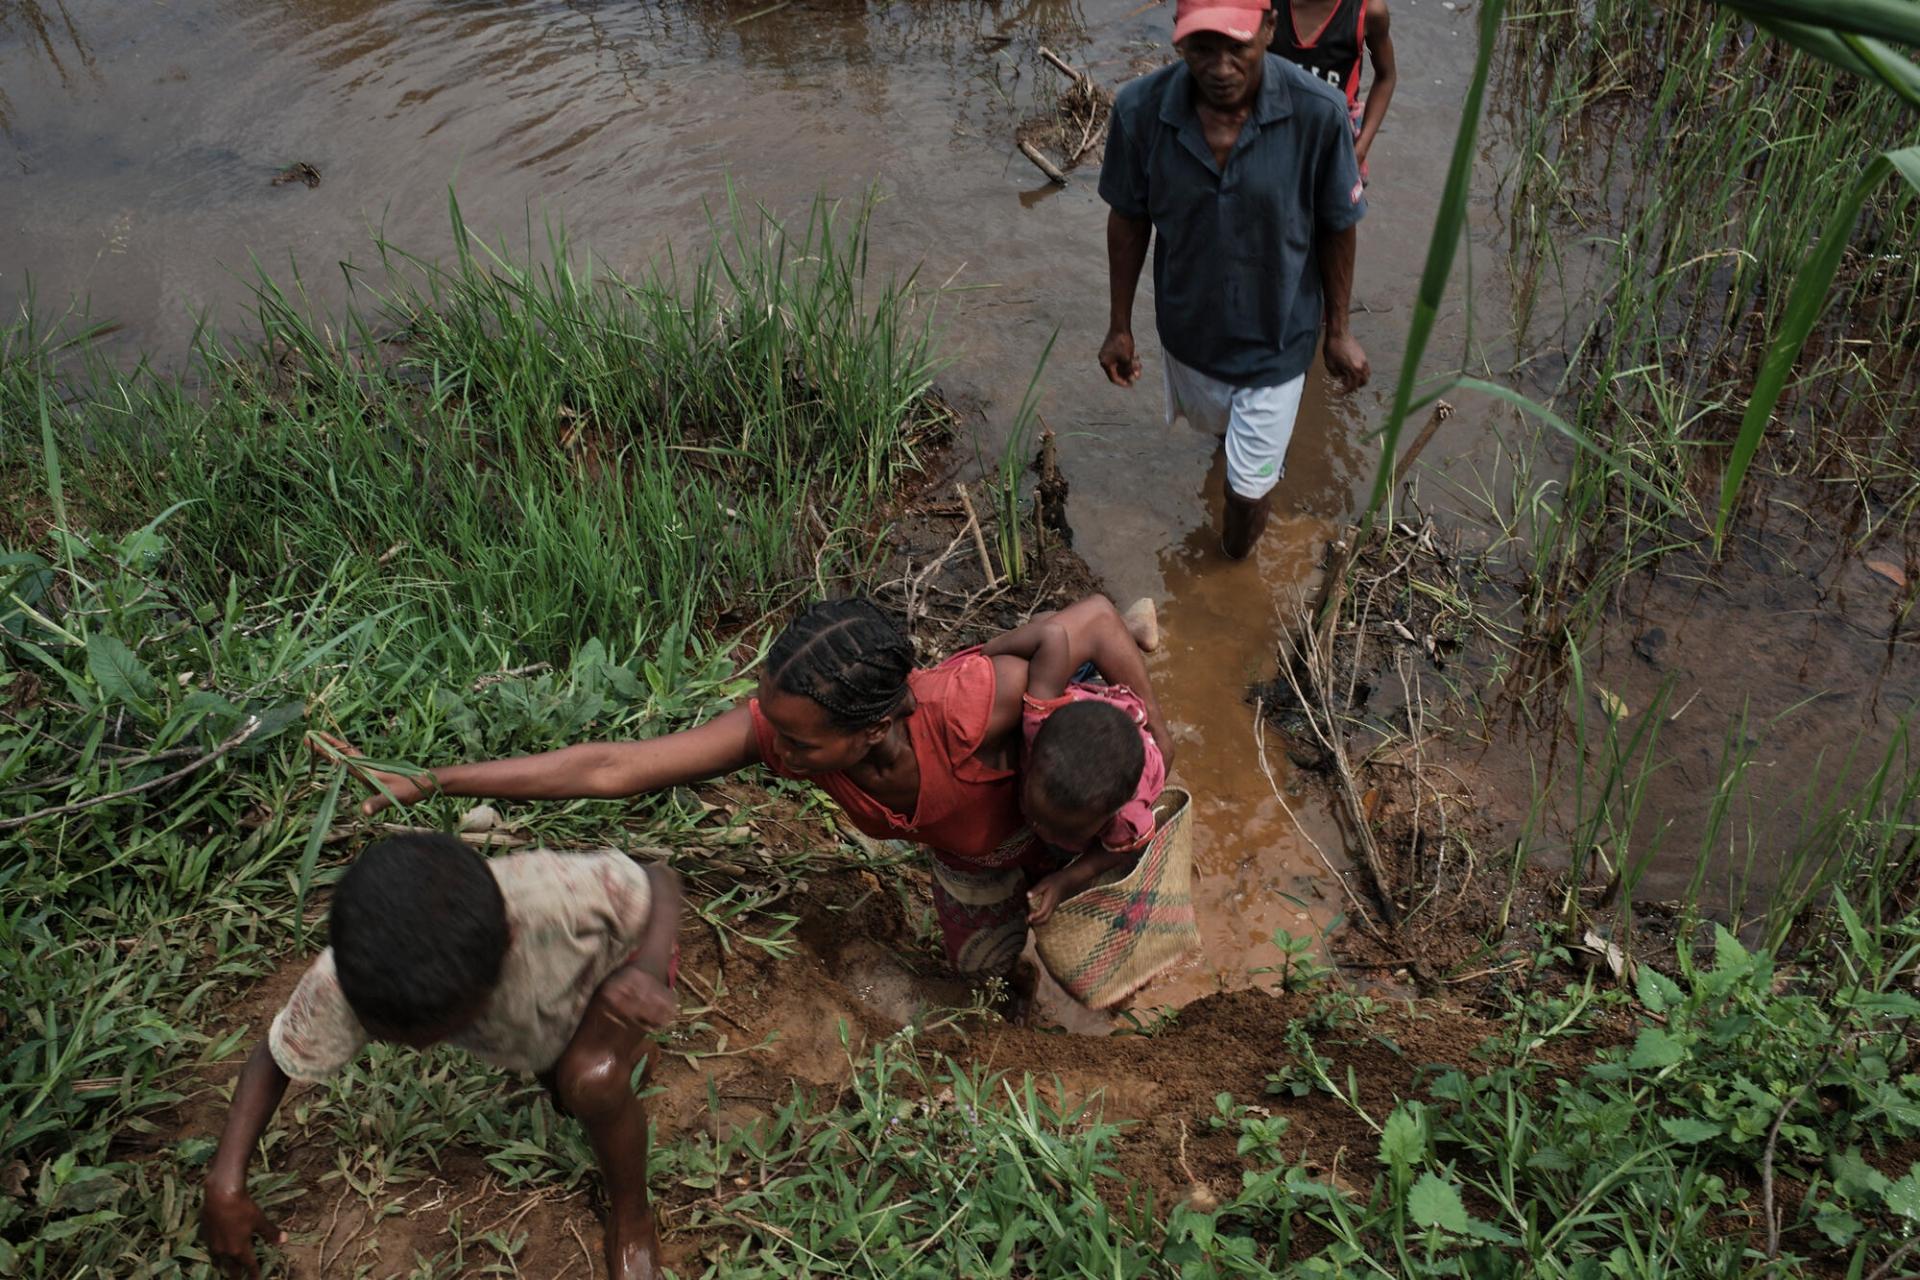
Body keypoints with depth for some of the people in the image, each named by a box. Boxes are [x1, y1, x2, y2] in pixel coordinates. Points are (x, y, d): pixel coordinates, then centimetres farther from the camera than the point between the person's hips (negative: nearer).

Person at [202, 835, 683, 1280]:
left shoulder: (558, 892, -45)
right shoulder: (341, 983, -34)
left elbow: (661, 883, -25)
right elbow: (274, 1058, -13)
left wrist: (648, 968, -41)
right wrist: (225, 1182, -22)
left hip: (612, 969, -4)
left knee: (592, 1078, -28)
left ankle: (631, 1213, -2)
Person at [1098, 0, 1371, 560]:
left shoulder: (1318, 113, -27)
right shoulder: (1140, 109, -23)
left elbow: (1337, 230, -12)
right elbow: (1128, 220, -6)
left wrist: (1339, 330, -2)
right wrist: (1120, 325, 1)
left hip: (1276, 339, -2)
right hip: (1189, 327, 3)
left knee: (1249, 491, 8)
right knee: (1217, 425, 32)